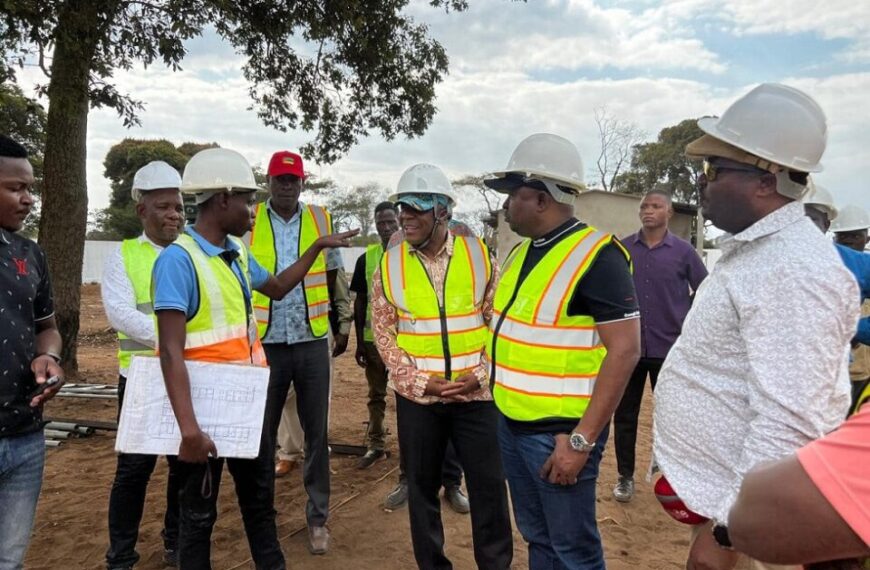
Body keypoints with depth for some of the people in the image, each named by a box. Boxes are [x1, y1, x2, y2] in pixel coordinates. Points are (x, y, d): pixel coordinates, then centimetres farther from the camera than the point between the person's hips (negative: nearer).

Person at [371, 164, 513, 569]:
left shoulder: (479, 255, -2)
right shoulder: (389, 264, -1)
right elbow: (383, 332, 0)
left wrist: (481, 374, -9)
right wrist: (421, 381, -9)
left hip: (476, 393, 0)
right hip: (417, 396, 1)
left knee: (489, 485, 8)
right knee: (422, 486, 12)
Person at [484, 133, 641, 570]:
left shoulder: (596, 255, -17)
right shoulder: (522, 251, 8)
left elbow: (624, 350, -20)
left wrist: (581, 439, -21)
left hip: (559, 433, -8)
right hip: (510, 423, 8)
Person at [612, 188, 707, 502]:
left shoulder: (683, 251, -3)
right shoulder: (623, 249, 0)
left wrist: (685, 320, 1)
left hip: (668, 347, -1)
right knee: (624, 414, 8)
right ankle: (625, 476, 23)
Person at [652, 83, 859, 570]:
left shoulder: (794, 271, -24)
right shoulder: (755, 249, 9)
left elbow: (787, 423, -29)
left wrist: (729, 531, -26)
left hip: (737, 510, -9)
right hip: (712, 487, 9)